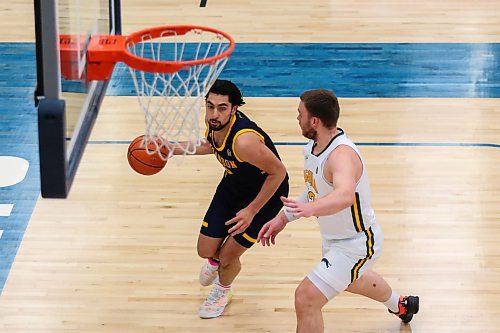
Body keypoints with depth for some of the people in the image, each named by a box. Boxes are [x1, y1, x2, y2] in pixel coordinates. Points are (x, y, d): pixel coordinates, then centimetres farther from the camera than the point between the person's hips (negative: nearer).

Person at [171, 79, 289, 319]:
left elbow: (278, 172, -30)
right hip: (233, 185, 6)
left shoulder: (243, 140, -41)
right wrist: (174, 149, 7)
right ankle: (215, 260, 49)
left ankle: (223, 290, 39)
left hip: (265, 194, -6)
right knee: (205, 250, 9)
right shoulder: (213, 124, -17)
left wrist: (251, 211, -25)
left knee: (228, 257, 2)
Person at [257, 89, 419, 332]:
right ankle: (401, 305, 66)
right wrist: (283, 218, 5)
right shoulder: (312, 147, -5)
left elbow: (345, 195, -56)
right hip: (334, 238, 10)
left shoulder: (341, 155, -35)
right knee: (349, 280, 38)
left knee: (306, 299, -18)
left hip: (356, 245, -10)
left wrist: (310, 208, -73)